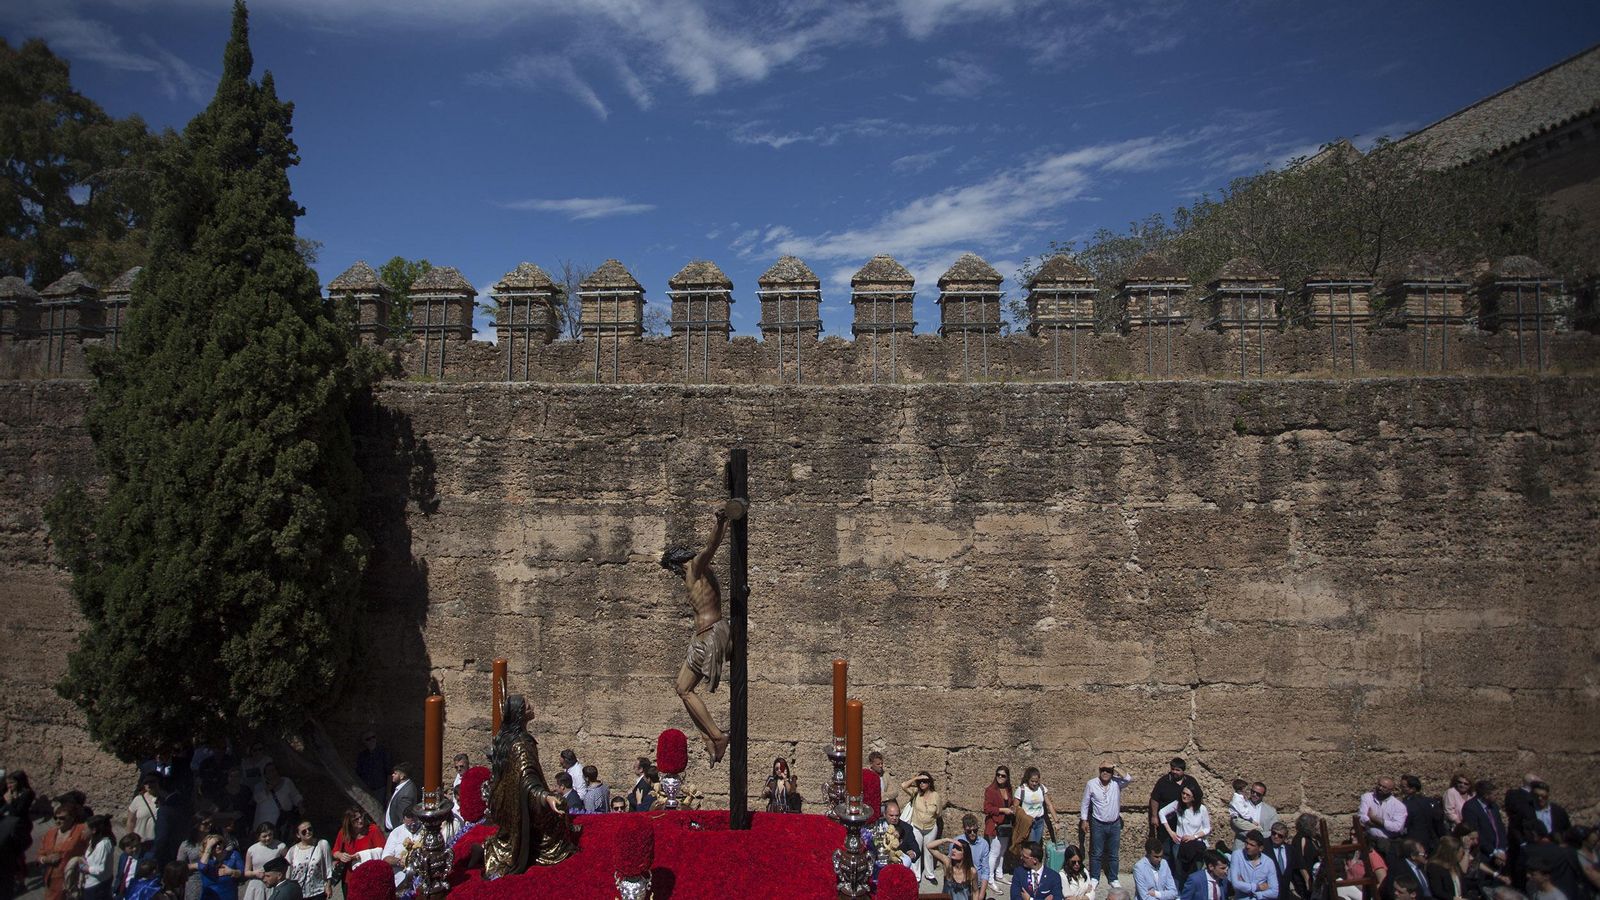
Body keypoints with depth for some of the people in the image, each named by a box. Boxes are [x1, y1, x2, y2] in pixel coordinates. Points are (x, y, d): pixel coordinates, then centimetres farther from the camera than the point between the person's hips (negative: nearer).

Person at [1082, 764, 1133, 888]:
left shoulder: (1117, 782, -7)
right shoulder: (1091, 784, -9)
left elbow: (1130, 779, -25)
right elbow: (1085, 803, -1)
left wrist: (1117, 770, -25)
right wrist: (1084, 820, 0)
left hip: (1115, 824, 1)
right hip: (1098, 824, -1)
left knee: (1114, 854, 12)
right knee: (1096, 853, 8)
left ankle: (1113, 879, 27)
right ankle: (1094, 878, 22)